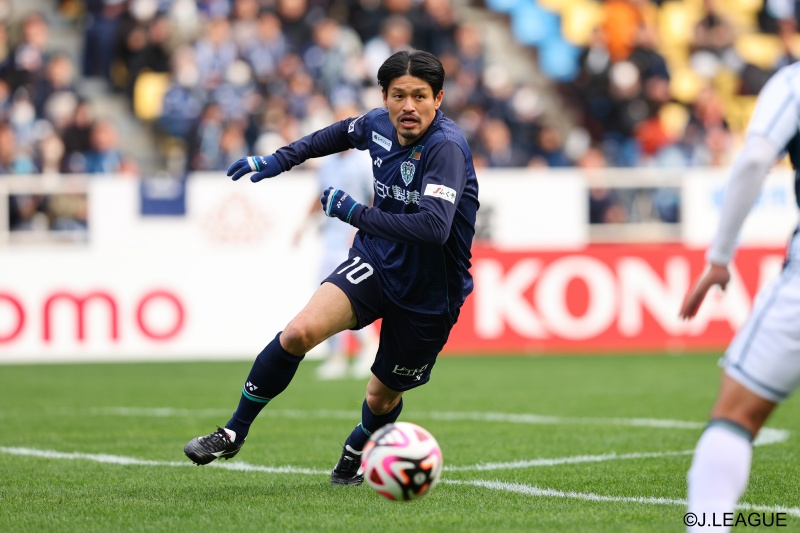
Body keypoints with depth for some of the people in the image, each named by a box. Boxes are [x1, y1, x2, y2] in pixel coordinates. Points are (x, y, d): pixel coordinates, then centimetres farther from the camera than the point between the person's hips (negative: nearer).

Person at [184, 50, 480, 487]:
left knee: (382, 399, 13)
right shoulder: (380, 124, -6)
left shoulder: (446, 147, -27)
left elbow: (434, 226, -40)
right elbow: (345, 133, 21)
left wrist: (354, 213, -31)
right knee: (300, 331, -22)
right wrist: (282, 159, 21)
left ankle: (355, 451, 50)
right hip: (375, 262, 4)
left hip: (428, 295, -4)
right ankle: (233, 434, -6)